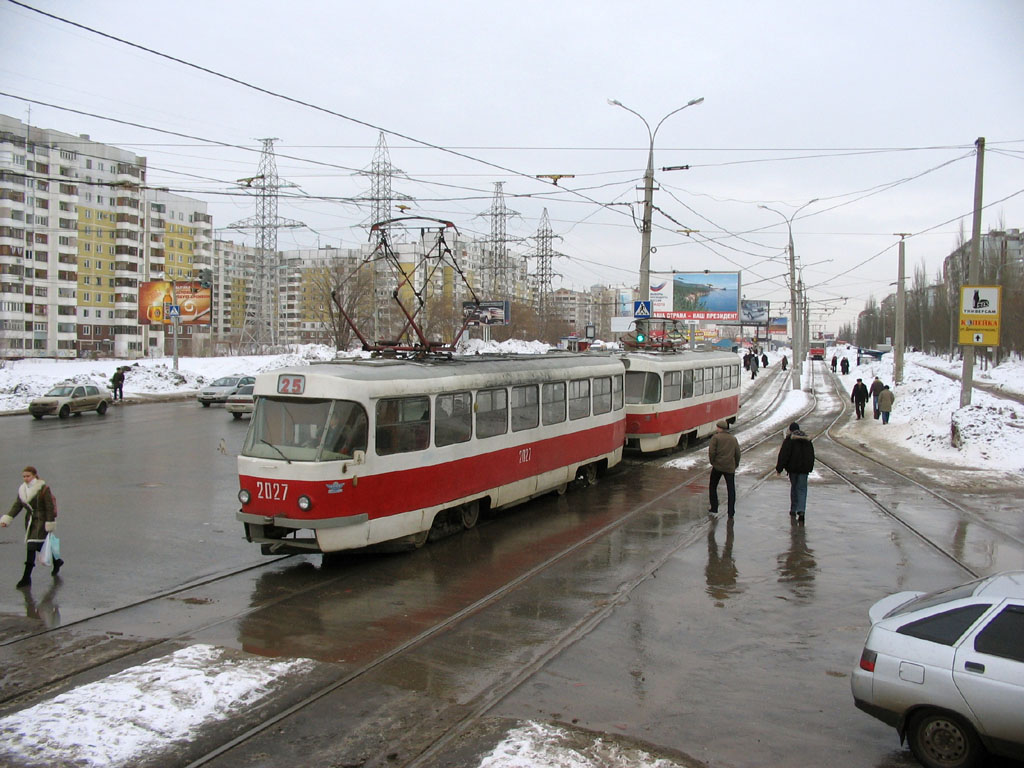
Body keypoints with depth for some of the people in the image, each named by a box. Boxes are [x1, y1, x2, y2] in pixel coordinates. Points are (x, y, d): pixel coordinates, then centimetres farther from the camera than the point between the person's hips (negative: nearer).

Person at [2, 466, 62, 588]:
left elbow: (50, 507, -12)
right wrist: (6, 520, -7)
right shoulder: (22, 489, 7)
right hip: (30, 521, 7)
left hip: (41, 521, -7)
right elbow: (17, 506, 5)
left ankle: (26, 577, -12)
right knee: (39, 546, 12)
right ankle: (56, 561, 37)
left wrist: (50, 525, -14)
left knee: (31, 547, -14)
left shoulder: (43, 489, -13)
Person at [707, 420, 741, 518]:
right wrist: (735, 465, 19)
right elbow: (737, 454, 10)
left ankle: (714, 509, 14)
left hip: (717, 467, -3)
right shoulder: (734, 439, 10)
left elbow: (711, 452, -13)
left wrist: (713, 462, 1)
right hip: (730, 468, 3)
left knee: (713, 487, 14)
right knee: (731, 490, 6)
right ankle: (731, 512, 4)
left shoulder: (716, 437, -5)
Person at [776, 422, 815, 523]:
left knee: (794, 488, 13)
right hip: (804, 468, 2)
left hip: (793, 468, -2)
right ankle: (801, 511, -17)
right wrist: (810, 468, 26)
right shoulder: (807, 440, 11)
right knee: (802, 489, 0)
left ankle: (793, 510, 19)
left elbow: (783, 455, -11)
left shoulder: (789, 440, -6)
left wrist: (779, 468, -7)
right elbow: (812, 455, 18)